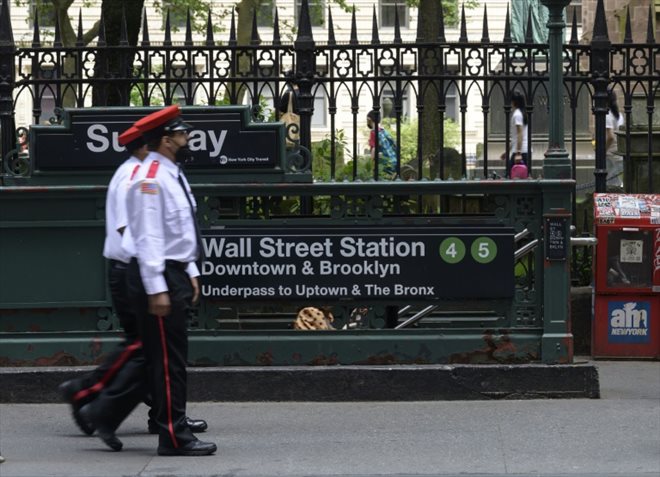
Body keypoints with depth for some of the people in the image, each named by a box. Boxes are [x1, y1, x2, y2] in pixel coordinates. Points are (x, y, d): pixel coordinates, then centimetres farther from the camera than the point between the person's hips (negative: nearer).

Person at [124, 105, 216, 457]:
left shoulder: (172, 176, 15)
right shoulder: (151, 180, -17)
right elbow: (148, 237, -21)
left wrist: (191, 273, 20)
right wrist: (156, 289, -23)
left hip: (176, 274, 10)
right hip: (158, 276, -10)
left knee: (170, 360, 12)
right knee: (168, 360, -6)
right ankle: (174, 437, -3)